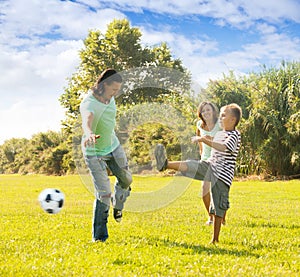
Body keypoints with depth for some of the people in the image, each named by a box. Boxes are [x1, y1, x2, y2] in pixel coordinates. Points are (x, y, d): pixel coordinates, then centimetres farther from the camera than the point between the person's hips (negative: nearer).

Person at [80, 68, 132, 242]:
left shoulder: (109, 97, -6)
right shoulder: (89, 104, -30)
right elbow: (87, 121, -53)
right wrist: (89, 134, -74)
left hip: (113, 145, 7)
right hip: (94, 152, -7)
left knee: (126, 180, 20)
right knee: (104, 193, -11)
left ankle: (117, 205, 52)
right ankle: (99, 236, 2)